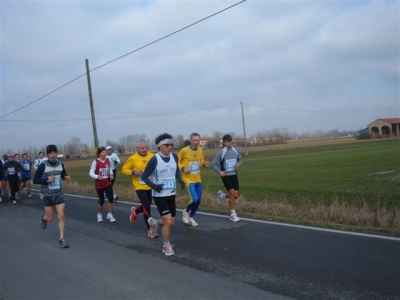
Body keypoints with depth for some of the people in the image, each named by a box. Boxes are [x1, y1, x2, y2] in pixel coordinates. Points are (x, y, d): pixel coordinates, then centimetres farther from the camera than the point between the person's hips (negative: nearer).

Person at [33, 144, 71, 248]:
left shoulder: (60, 163, 0)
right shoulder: (43, 165, -13)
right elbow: (35, 180, -10)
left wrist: (66, 177, -5)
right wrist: (47, 179, -23)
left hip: (59, 194, 2)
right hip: (47, 195, -2)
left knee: (61, 216, -8)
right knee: (50, 218, 8)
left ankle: (62, 239, 1)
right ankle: (44, 218, 46)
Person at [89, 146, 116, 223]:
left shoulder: (108, 160, -1)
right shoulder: (95, 162, -14)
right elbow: (91, 173, -14)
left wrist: (111, 175, -3)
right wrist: (97, 176, -32)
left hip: (108, 183, 3)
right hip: (99, 185, -3)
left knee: (111, 199, -9)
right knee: (101, 200, 6)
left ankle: (110, 215, 7)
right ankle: (99, 215, 31)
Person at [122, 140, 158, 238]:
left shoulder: (152, 156, -4)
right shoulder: (133, 158, -9)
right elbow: (124, 169, -2)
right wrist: (134, 172, -18)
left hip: (150, 186, 4)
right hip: (140, 187, -4)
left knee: (147, 206, 18)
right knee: (147, 207, -11)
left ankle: (135, 211, 52)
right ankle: (150, 229, 2)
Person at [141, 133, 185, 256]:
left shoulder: (174, 157, -2)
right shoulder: (154, 160, -18)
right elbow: (144, 176, -10)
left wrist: (180, 180, -3)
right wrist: (154, 186, -26)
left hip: (171, 194, 6)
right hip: (159, 195, -6)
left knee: (171, 223, 13)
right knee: (168, 222, -11)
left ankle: (154, 222, 44)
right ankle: (166, 246, 13)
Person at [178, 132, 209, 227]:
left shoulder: (200, 150, 2)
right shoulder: (184, 150, -15)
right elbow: (177, 161, -3)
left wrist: (204, 164, -8)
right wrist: (183, 168, -20)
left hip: (198, 179, 6)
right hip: (189, 179, -6)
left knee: (198, 200, 9)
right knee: (194, 199, -17)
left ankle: (191, 217, 30)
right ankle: (186, 211, 14)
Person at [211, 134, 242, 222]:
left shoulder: (236, 151, -1)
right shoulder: (221, 153, -12)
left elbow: (240, 159, 16)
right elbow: (213, 164, -7)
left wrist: (239, 164, -7)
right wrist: (219, 172, -21)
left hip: (234, 175, 5)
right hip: (226, 176, -5)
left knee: (236, 195, 3)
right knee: (232, 193, -12)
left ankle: (222, 195, 34)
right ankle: (233, 214, 3)